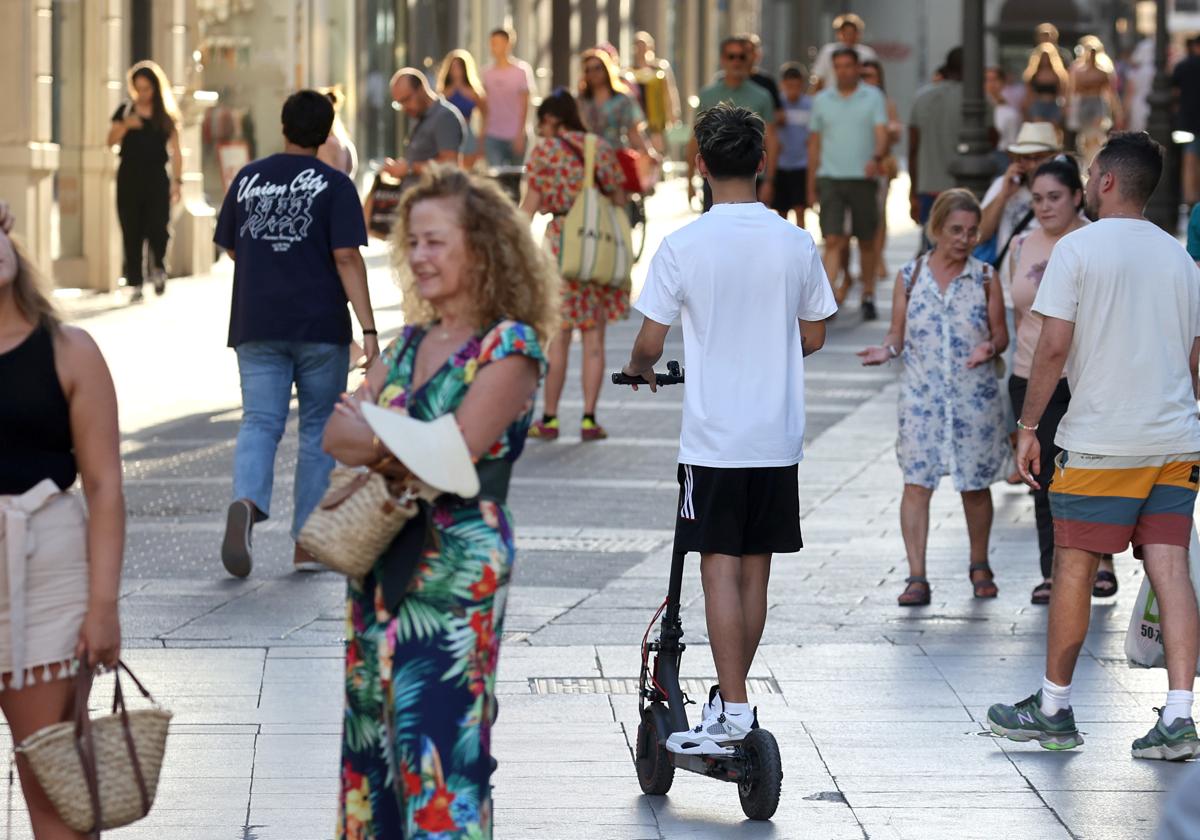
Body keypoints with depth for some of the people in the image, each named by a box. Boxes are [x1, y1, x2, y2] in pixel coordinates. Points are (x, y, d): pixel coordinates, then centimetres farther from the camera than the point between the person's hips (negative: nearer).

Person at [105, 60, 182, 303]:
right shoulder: (126, 111, 6)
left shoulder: (166, 116, 5)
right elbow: (111, 141, 0)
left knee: (157, 227, -12)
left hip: (156, 178, -1)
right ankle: (135, 284, 5)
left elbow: (175, 151, 5)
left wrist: (177, 181, -2)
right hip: (129, 177, 1)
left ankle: (158, 268, 16)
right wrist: (126, 125, -17)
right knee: (132, 232, 0)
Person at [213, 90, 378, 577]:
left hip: (256, 325, 2)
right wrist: (368, 330, -14)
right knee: (318, 429, 9)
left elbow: (231, 249, 17)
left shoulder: (246, 180, 7)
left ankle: (246, 502, -31)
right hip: (320, 327, -2)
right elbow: (347, 258, -12)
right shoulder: (334, 185, -4)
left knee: (259, 422, -1)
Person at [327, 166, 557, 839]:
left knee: (439, 739, -8)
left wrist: (373, 436, -5)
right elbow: (336, 435, 3)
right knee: (373, 734, 10)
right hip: (379, 563, 7)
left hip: (457, 572, -7)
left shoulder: (510, 347, -8)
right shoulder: (412, 342, 13)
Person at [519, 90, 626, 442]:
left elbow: (531, 206, -3)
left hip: (561, 242, -3)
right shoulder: (601, 147, 8)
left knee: (557, 336, 2)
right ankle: (589, 418, 5)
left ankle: (549, 419, 6)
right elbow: (619, 200, 9)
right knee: (594, 337, 6)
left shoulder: (545, 150, -2)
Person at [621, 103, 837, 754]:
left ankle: (732, 713, -7)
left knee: (720, 569, -2)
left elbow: (650, 343, -7)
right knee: (755, 570, 12)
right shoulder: (796, 243, 0)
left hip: (714, 438, -4)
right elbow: (813, 338, 10)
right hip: (779, 437, 4)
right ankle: (730, 696, 23)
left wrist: (638, 369, 16)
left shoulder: (682, 246, -11)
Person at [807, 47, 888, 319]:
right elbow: (815, 144, 14)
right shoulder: (822, 100, 9)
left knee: (866, 242, 9)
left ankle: (868, 297, 21)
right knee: (833, 241, -10)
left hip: (863, 178, -1)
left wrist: (877, 158, -30)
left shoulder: (873, 97, 3)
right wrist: (811, 187, 12)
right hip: (830, 178, 1)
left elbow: (882, 133, -8)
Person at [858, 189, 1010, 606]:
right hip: (922, 395, 0)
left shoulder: (985, 278, 3)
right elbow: (898, 333, 8)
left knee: (975, 485, 9)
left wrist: (990, 348, -17)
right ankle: (916, 577, -5)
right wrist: (886, 351, -14)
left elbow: (1000, 334, 5)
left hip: (975, 396, 0)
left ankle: (979, 566, 28)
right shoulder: (909, 277, 4)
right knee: (917, 482, -7)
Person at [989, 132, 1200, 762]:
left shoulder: (1077, 249, -6)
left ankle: (1053, 709, 16)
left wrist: (1028, 428, -4)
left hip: (1098, 443, -5)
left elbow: (1055, 347, -11)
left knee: (1073, 570, 6)